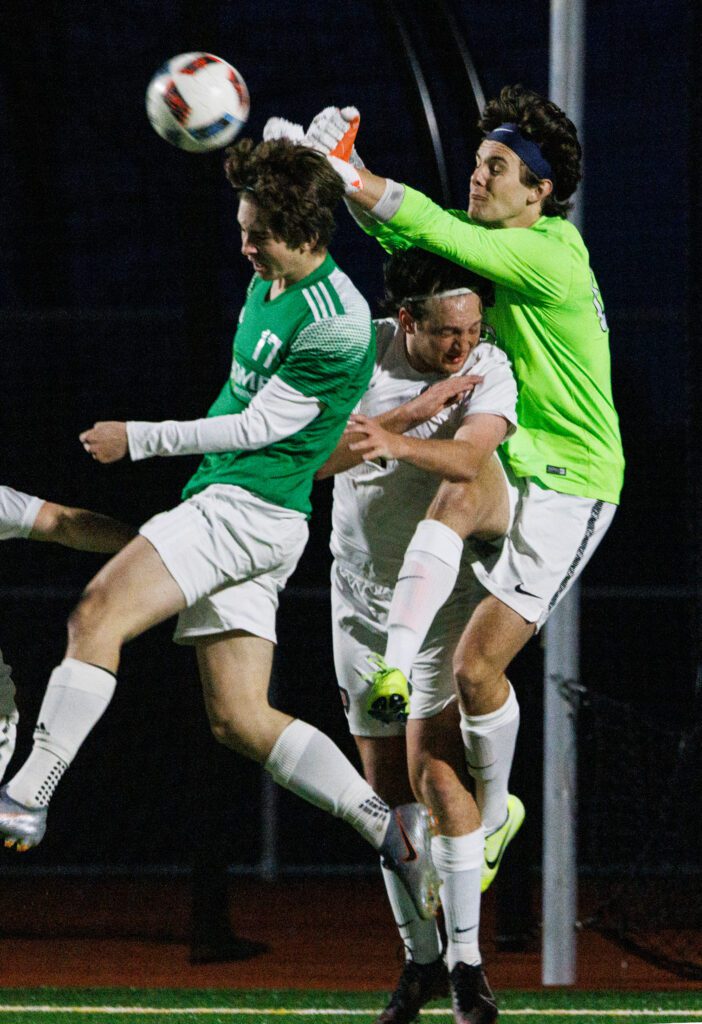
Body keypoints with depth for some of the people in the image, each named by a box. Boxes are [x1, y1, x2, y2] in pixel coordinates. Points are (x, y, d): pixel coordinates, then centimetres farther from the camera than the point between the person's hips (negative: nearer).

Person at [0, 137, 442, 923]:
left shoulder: (336, 327, -17)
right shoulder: (269, 283, 12)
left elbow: (259, 425, -14)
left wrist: (138, 440, -11)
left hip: (251, 507, -10)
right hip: (225, 504, 10)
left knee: (97, 614, -21)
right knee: (239, 718, 5)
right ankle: (392, 830, 4)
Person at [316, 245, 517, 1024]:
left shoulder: (490, 369, -14)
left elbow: (471, 453, -33)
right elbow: (317, 458, -15)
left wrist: (396, 442, -53)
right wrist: (414, 409, -25)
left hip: (441, 593, -3)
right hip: (360, 594, 3)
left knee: (435, 769, -16)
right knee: (385, 783, 8)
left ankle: (466, 960, -13)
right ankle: (419, 959, 19)